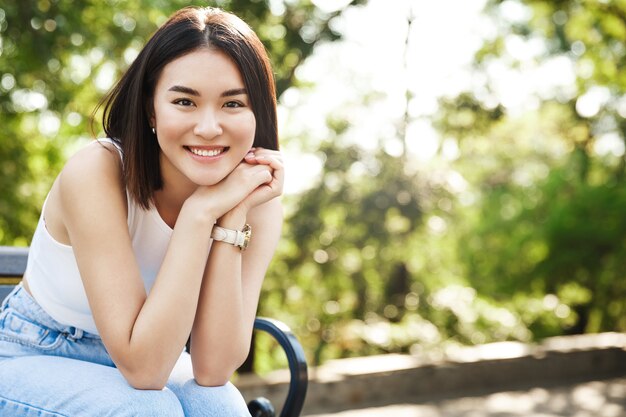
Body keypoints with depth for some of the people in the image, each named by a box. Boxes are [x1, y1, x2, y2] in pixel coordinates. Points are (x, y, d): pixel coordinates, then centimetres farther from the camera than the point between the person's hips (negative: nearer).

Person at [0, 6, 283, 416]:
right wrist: (200, 210, -34)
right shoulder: (96, 172, -27)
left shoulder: (259, 205, -15)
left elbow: (213, 368, -21)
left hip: (141, 355, 3)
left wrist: (233, 217, -28)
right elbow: (143, 369, -30)